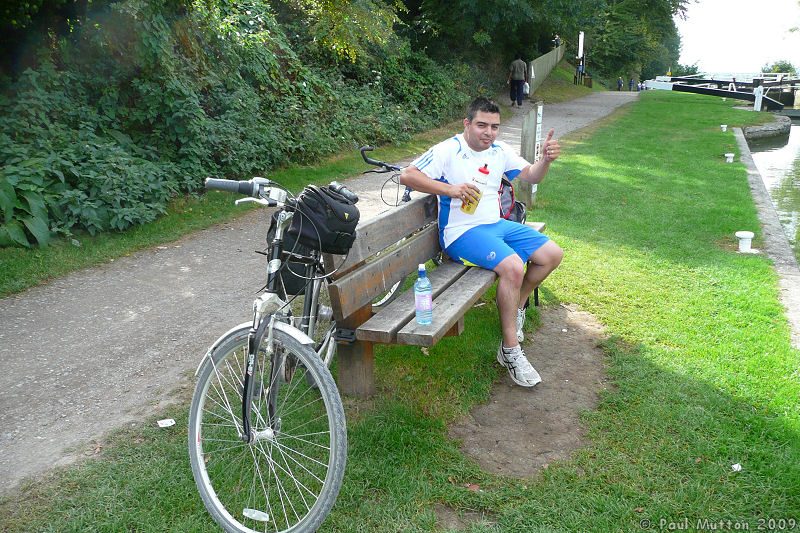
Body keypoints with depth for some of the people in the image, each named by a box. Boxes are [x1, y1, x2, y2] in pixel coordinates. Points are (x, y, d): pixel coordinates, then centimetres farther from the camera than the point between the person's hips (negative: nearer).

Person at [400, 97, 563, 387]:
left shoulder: (499, 151, 11)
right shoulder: (447, 151, -10)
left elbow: (531, 175, 18)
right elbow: (407, 176, -18)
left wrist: (546, 159, -5)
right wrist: (450, 189, -27)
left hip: (496, 224, 8)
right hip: (462, 231, -8)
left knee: (552, 254, 0)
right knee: (513, 266, -31)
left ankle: (515, 305, 21)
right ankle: (510, 350, -18)